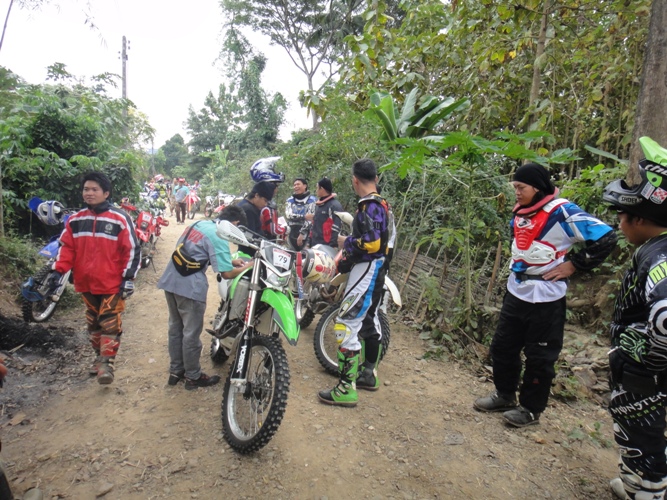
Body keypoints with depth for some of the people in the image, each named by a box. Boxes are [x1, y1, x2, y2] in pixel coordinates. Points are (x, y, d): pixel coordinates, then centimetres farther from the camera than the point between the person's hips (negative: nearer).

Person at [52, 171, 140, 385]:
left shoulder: (120, 219, -10)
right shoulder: (75, 219, 5)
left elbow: (132, 250, -10)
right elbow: (66, 247, 9)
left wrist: (128, 278, -13)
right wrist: (58, 270, -5)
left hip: (111, 284, -6)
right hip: (86, 283, 6)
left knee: (110, 324, -4)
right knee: (93, 323, 17)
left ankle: (107, 363, 2)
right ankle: (99, 357, 31)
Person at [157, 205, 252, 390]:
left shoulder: (201, 223, 12)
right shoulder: (218, 237, -15)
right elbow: (227, 273, -18)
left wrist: (231, 260, 20)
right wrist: (248, 266, -1)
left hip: (171, 281, 9)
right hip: (190, 286, -9)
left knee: (176, 328, 19)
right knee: (191, 333, 5)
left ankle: (175, 371, 32)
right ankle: (193, 377, 19)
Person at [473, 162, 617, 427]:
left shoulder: (562, 212, -17)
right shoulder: (521, 211, 7)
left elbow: (606, 238, -17)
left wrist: (573, 264, -14)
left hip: (545, 298, -8)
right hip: (515, 292, 8)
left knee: (539, 357, 7)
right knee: (502, 346, 16)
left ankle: (531, 409, 23)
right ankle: (505, 395, 34)